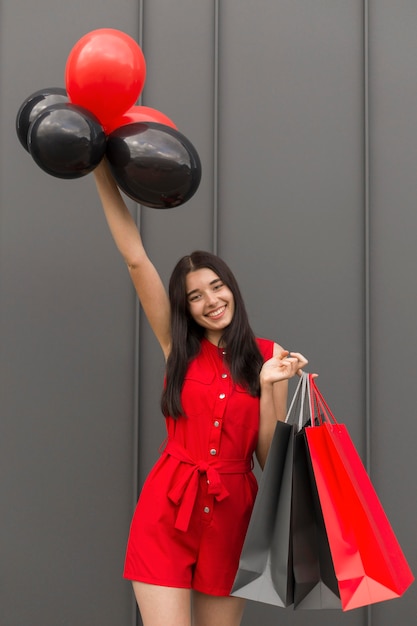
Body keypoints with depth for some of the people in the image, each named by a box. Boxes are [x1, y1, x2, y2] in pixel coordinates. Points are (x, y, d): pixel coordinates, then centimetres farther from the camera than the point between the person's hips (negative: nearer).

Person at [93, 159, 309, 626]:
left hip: (233, 513, 1)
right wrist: (103, 172, -6)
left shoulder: (268, 356, 4)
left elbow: (269, 455, 0)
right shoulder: (178, 349, 3)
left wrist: (268, 386, -13)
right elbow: (135, 258, -2)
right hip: (167, 511, -1)